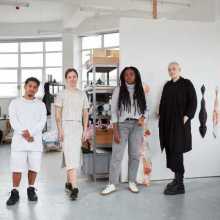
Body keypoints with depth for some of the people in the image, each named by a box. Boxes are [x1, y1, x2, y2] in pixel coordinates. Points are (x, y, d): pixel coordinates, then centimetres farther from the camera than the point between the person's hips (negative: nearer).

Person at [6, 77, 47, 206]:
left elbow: (42, 121, -2)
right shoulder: (15, 103, 8)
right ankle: (15, 193, 9)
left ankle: (31, 189, 21)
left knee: (34, 167, 5)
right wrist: (24, 134, -15)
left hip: (36, 140, 1)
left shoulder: (41, 105, 10)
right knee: (17, 167, -2)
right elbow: (13, 120, -3)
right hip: (19, 140, -1)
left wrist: (30, 133, -15)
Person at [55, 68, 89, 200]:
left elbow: (85, 113, 12)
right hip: (66, 125, -4)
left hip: (78, 126, 4)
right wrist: (60, 129, -10)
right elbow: (58, 113, -1)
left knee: (75, 156, 7)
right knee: (71, 156, -12)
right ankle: (74, 187, -15)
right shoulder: (62, 94, 2)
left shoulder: (82, 94, 13)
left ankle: (69, 183, 21)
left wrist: (85, 129, 5)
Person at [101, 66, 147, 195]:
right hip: (122, 124, -2)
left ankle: (132, 182, 19)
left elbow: (145, 108, 14)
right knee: (117, 155, -3)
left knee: (135, 155, 6)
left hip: (137, 125, 3)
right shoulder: (119, 90, 1)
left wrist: (143, 117, -8)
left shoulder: (140, 90, 9)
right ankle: (112, 184, 5)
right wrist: (115, 130, -9)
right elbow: (114, 111, -2)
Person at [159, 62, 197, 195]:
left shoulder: (187, 84, 0)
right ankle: (177, 179, 18)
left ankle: (180, 185, -2)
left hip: (180, 122, -6)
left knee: (177, 151, -9)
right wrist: (161, 115, 9)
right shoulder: (167, 85, 16)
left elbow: (193, 102, -5)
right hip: (167, 122, 6)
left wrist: (187, 116, -15)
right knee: (170, 150, 6)